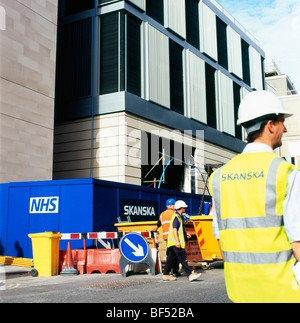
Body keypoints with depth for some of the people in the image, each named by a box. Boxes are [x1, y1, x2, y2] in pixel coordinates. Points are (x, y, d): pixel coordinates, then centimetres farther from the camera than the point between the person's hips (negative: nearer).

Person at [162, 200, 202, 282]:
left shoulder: (178, 216, 18)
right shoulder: (176, 217, -15)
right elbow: (174, 230, -22)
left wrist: (185, 234, 25)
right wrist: (177, 241, -27)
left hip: (173, 243, 10)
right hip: (176, 242, -10)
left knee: (171, 258, 11)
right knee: (183, 259, -10)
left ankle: (166, 275, 15)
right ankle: (190, 274, -10)